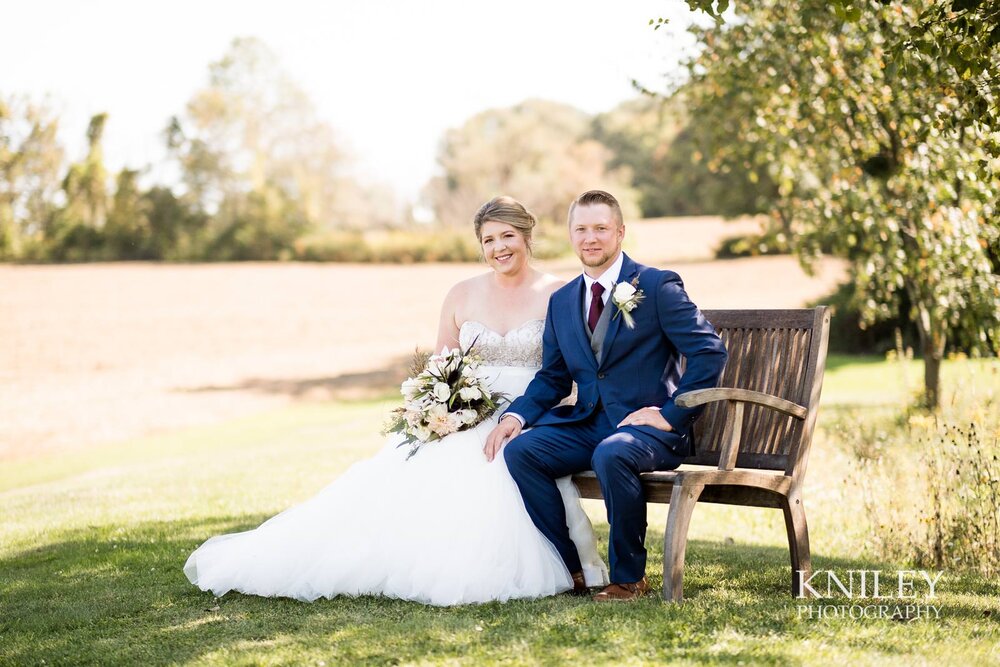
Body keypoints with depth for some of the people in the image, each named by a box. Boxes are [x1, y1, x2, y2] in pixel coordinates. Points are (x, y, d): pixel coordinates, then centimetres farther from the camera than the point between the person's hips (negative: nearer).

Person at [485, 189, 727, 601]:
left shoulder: (658, 286, -4)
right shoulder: (561, 301, 14)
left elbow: (710, 353, -10)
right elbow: (552, 378, 16)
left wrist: (671, 414, -16)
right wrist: (515, 415, -3)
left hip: (647, 425, -6)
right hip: (586, 424, 6)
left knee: (611, 454, -37)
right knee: (519, 450, -18)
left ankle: (629, 577, -16)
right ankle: (569, 567, -6)